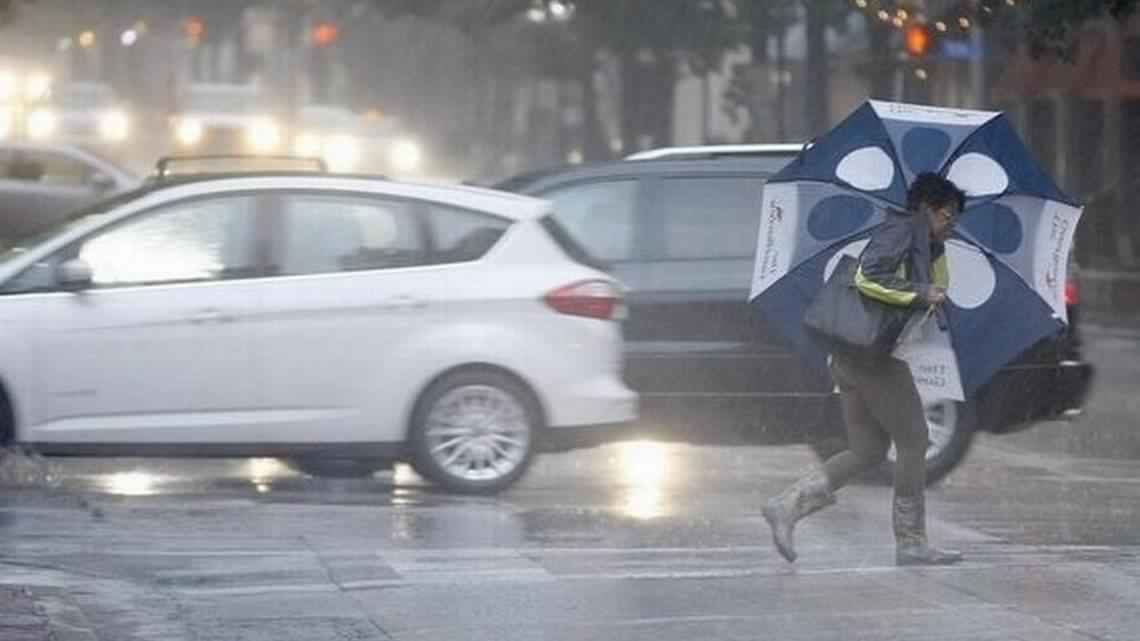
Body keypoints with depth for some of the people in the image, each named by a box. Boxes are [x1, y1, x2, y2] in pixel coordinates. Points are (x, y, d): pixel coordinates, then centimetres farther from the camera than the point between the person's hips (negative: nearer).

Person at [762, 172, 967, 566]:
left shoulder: (921, 239, 21)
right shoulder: (901, 229, -9)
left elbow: (938, 283, 35)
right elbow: (869, 278, -23)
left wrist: (938, 246, 20)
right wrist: (922, 294, -19)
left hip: (849, 356, 10)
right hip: (873, 353, -10)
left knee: (867, 452, 10)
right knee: (913, 441, -2)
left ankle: (787, 507, 1)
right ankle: (911, 544, 2)